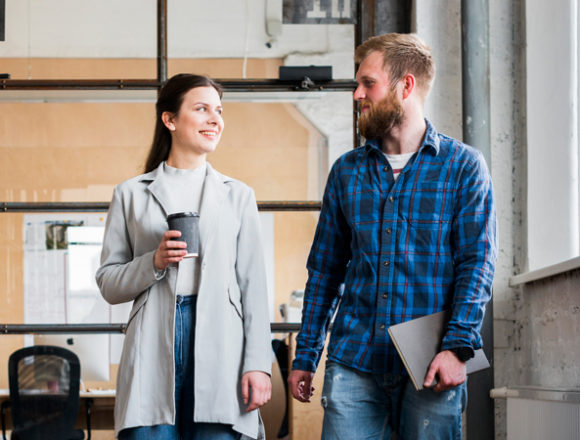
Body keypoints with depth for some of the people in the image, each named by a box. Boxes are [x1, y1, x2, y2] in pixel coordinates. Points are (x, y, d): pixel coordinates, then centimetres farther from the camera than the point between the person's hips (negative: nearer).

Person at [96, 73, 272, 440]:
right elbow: (108, 284, 11)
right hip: (154, 351, -1)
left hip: (219, 351, 1)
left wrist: (259, 364, -2)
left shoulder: (237, 195, 14)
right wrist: (154, 262, -8)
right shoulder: (132, 195, 12)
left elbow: (253, 286, 8)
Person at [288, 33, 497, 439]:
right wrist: (305, 356, 11)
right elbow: (324, 269, 15)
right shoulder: (347, 171, 13)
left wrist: (457, 346, -16)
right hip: (354, 362, 3)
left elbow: (477, 263, -4)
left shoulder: (463, 166, 2)